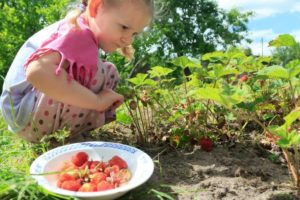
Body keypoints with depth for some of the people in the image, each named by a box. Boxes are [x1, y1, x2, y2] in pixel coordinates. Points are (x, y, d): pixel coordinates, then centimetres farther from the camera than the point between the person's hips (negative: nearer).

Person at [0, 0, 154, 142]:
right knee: (105, 73, -26)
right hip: (25, 113, -9)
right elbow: (37, 71, -43)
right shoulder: (79, 34, -26)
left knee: (108, 74, 9)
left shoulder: (80, 28, 5)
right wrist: (97, 101, -35)